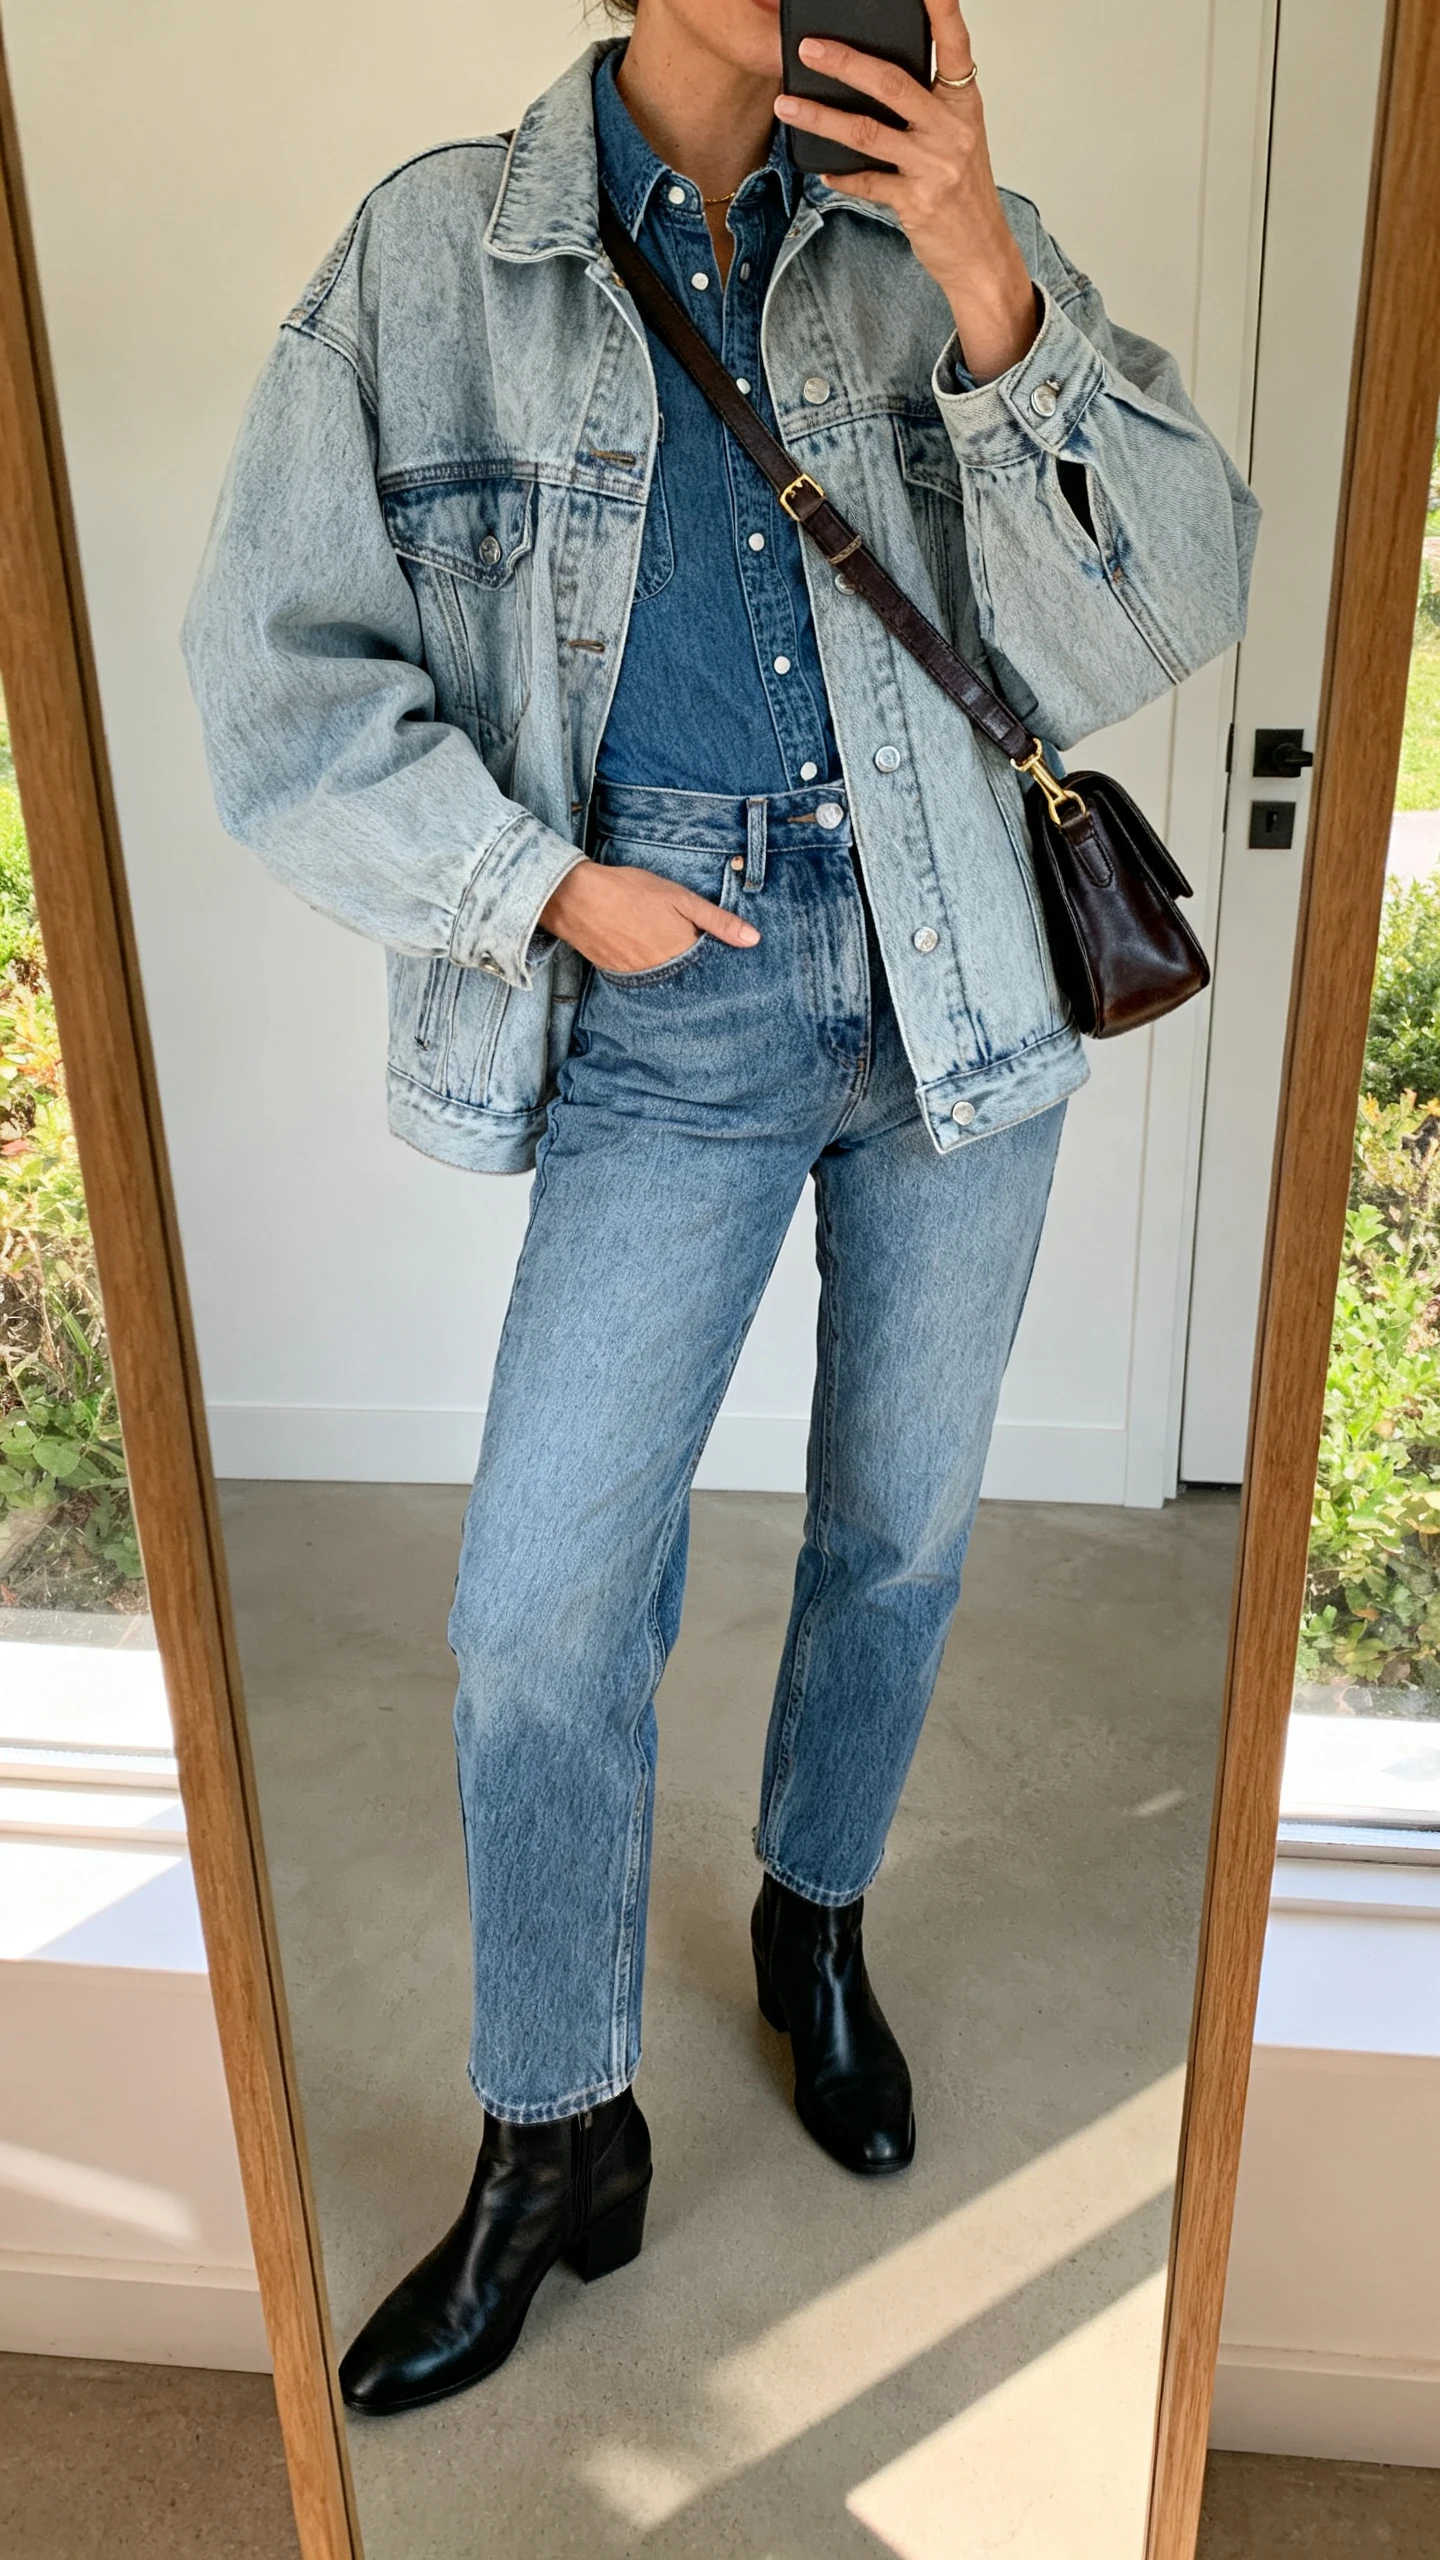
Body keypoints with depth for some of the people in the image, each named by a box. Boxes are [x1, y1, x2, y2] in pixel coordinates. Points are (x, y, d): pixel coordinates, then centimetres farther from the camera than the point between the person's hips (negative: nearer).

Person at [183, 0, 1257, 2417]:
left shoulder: (961, 246, 4)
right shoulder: (433, 255, 1)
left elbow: (1157, 614, -8)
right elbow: (281, 673, -1)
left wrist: (988, 292, -20)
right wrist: (549, 887, -9)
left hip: (956, 1004, 2)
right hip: (663, 1027, -1)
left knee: (899, 1536, 14)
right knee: (536, 1613, -3)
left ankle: (815, 1919, 43)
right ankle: (558, 2139, 21)